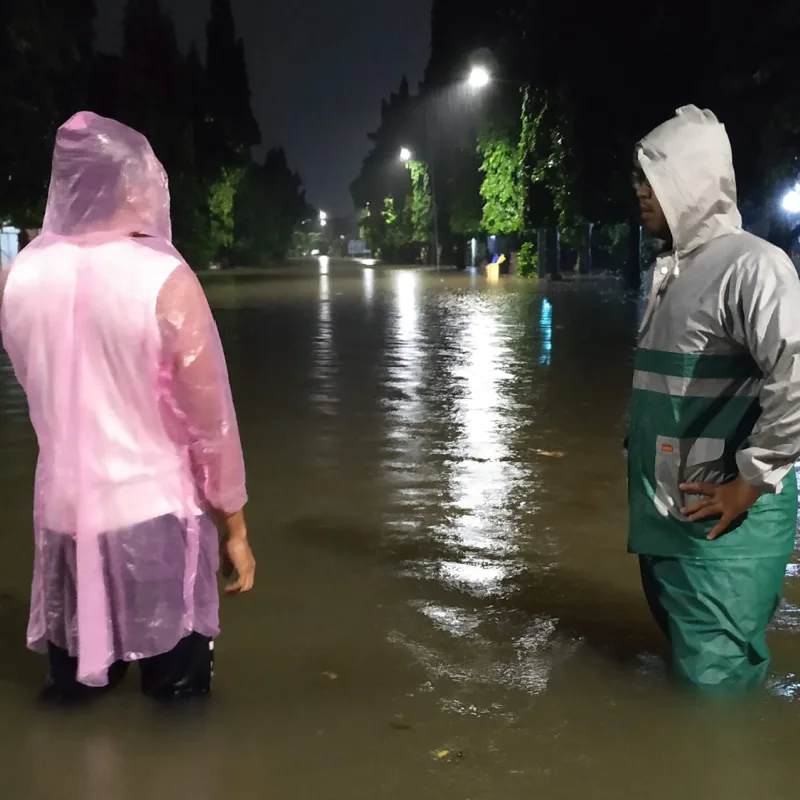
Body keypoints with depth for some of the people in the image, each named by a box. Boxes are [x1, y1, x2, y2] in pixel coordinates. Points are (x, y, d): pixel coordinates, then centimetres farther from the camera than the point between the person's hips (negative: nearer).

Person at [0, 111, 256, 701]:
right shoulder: (165, 280, -17)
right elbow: (211, 421, -12)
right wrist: (235, 525, -2)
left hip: (64, 514, 5)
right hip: (155, 517, -4)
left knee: (76, 691, 19)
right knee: (175, 690, 13)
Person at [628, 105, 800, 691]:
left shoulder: (751, 266, -17)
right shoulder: (673, 270, 13)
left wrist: (750, 483, -21)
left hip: (722, 520, -9)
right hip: (669, 513, 9)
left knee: (713, 677, -2)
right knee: (683, 654, 22)